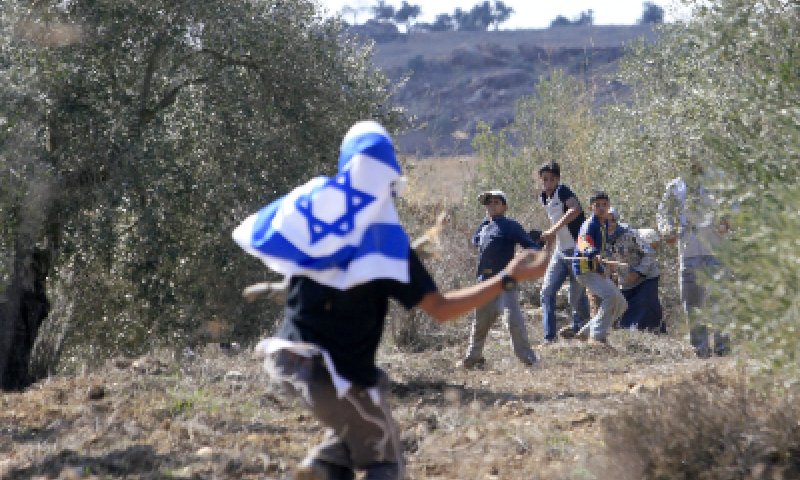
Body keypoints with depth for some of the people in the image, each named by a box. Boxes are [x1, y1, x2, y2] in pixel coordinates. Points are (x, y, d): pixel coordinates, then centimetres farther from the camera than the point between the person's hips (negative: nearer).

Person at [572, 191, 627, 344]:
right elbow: (584, 242, -37)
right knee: (610, 296, -28)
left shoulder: (604, 224, 12)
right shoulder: (590, 225, -17)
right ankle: (597, 336, -24)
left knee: (621, 304, 9)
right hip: (586, 270, -10)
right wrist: (594, 254, -57)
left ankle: (587, 332, 14)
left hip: (597, 270, 10)